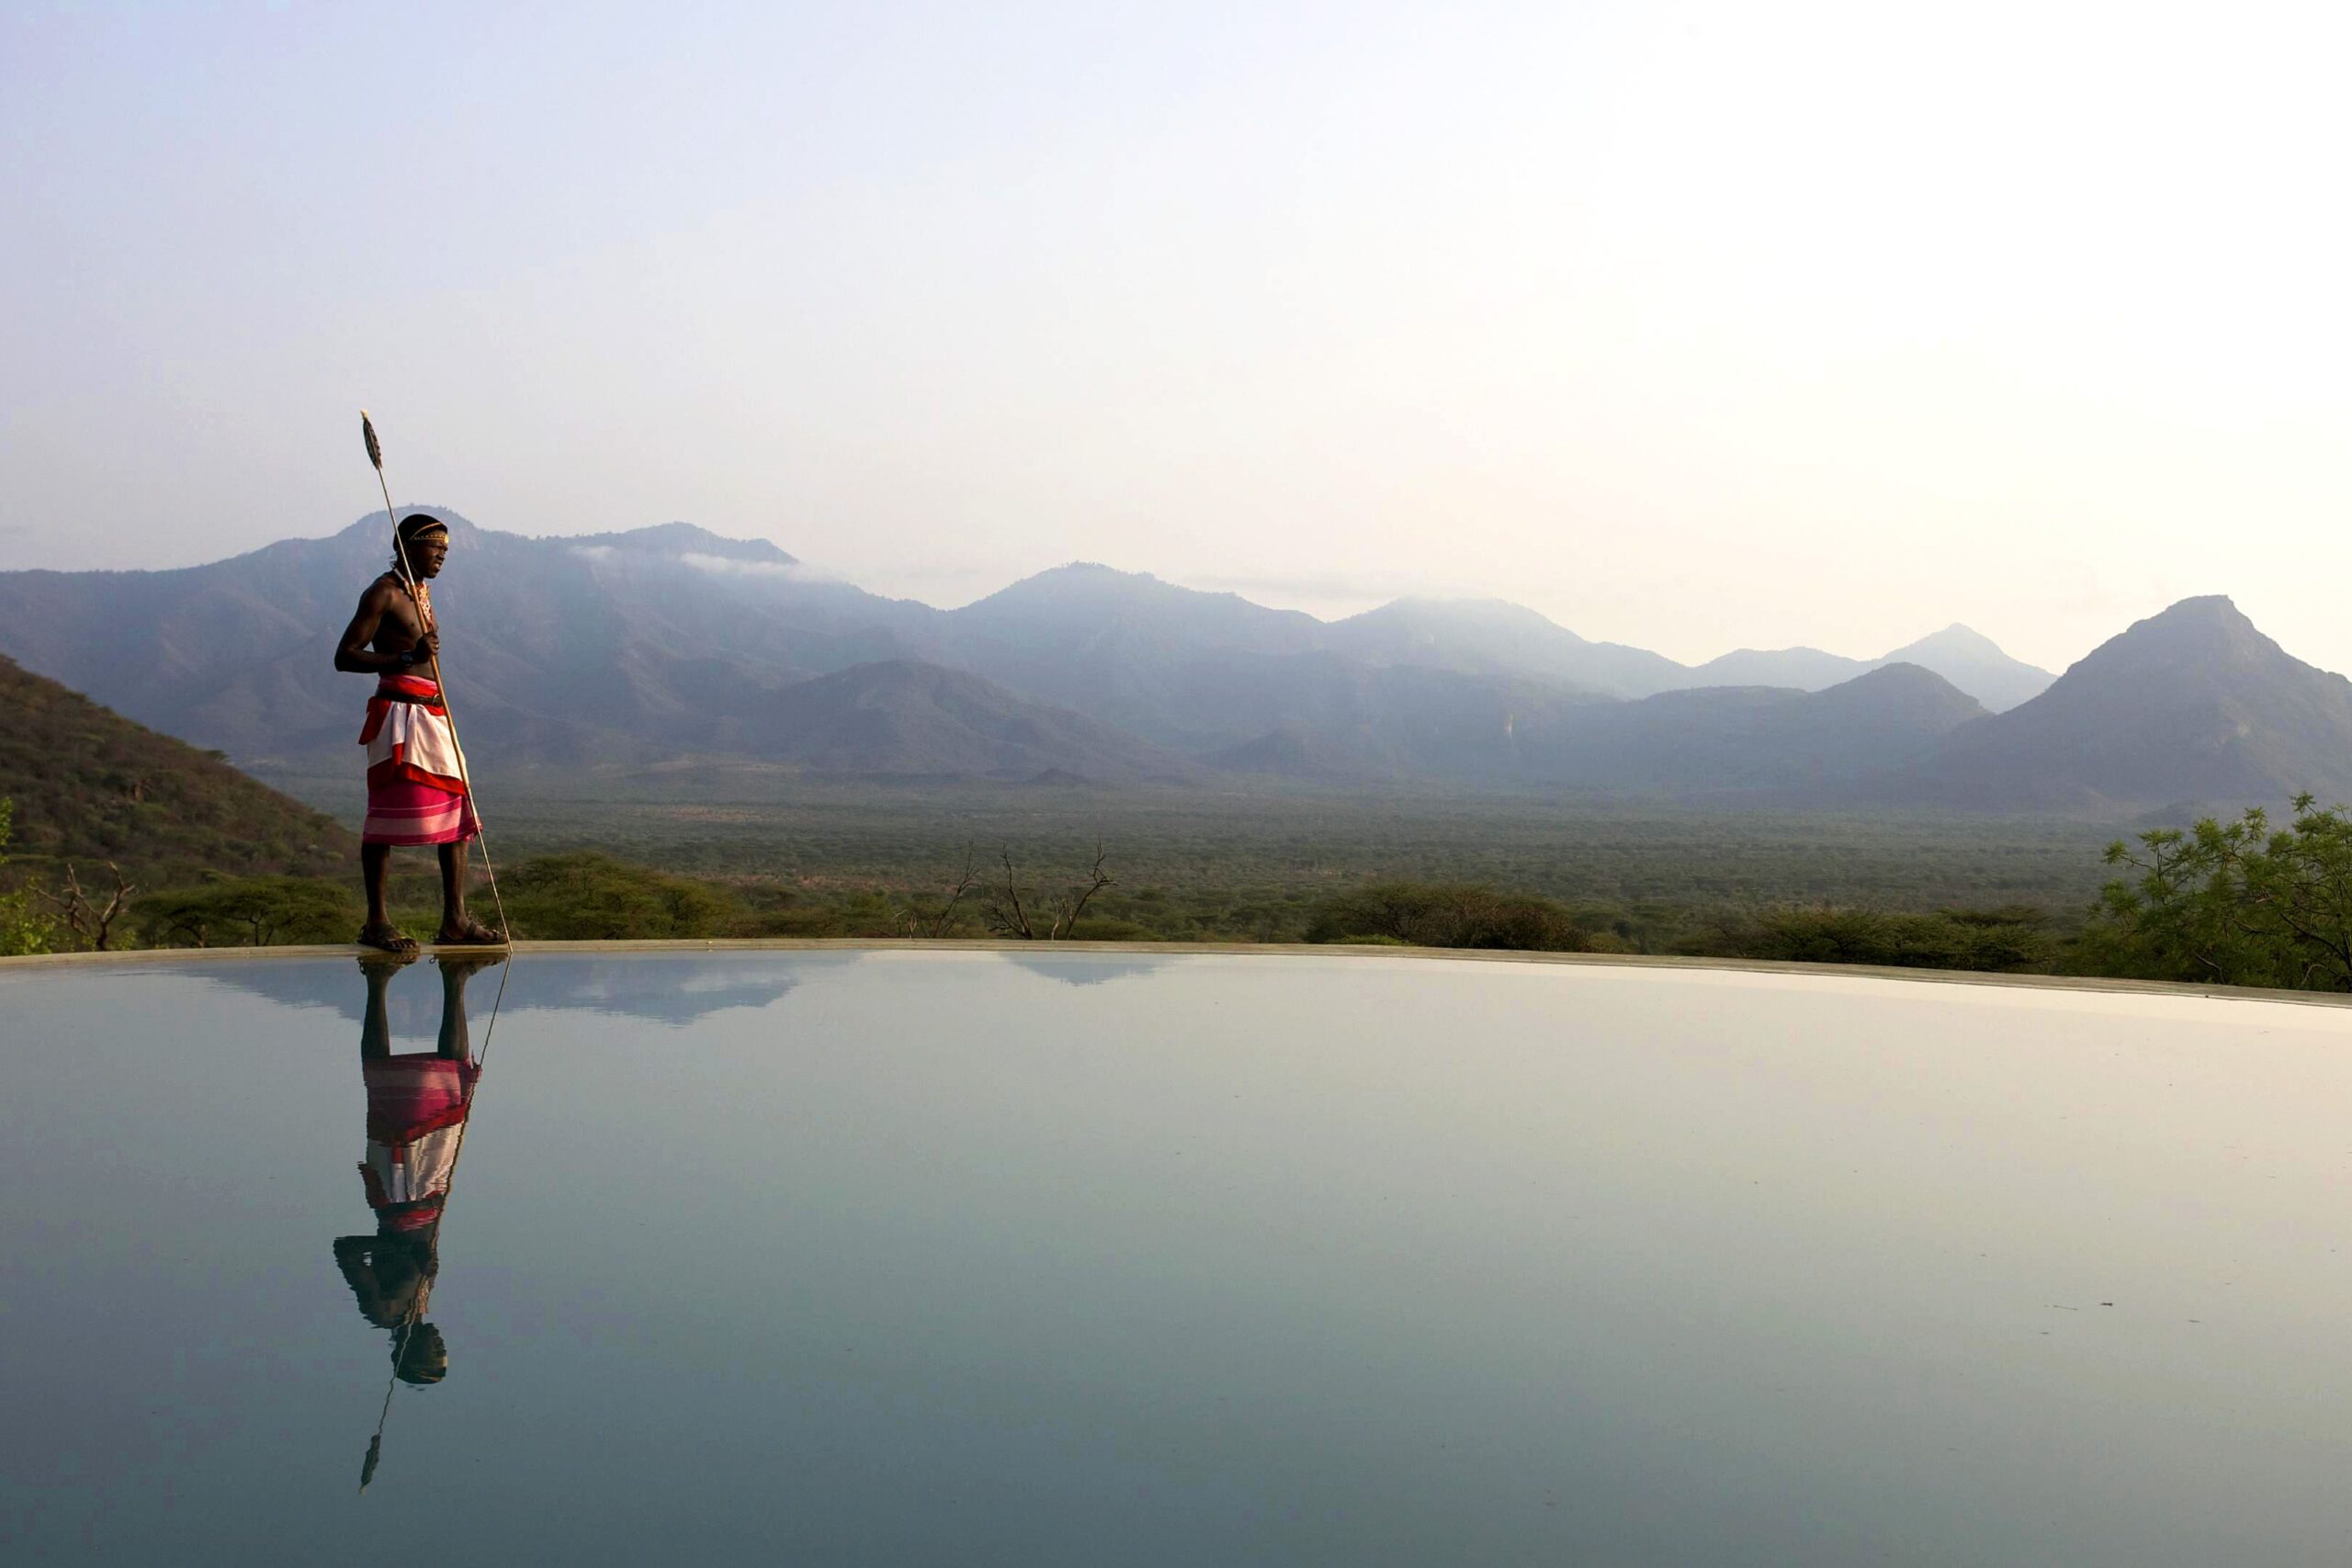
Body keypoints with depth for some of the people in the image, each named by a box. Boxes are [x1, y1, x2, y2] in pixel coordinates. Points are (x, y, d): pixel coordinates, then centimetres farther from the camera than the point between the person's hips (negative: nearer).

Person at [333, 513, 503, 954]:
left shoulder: (422, 591, 20)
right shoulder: (383, 592, -7)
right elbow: (344, 656, -13)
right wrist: (408, 657, -22)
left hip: (432, 715, 9)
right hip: (398, 712, -9)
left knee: (457, 810, 5)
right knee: (388, 815, -8)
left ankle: (454, 920, 6)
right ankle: (377, 921, -2)